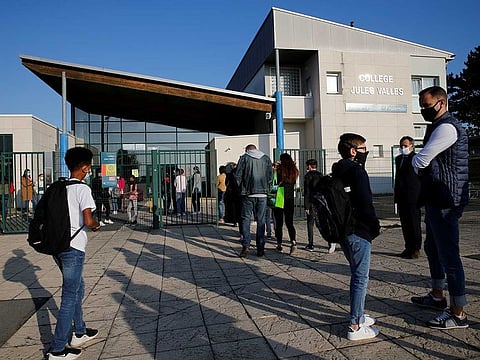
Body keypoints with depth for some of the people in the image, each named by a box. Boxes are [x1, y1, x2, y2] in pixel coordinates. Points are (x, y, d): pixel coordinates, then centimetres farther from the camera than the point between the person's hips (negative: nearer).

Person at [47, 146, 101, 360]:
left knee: (78, 288, 22)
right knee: (70, 297, 2)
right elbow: (88, 220, -19)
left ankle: (79, 332, 36)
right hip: (73, 247, -8)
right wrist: (96, 225, 3)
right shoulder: (83, 189, -12)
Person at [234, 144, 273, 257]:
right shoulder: (266, 158, 9)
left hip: (248, 194, -2)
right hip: (262, 194, 3)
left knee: (245, 219, 5)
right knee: (261, 221, 7)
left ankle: (246, 245, -7)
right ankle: (260, 249, 10)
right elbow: (270, 176, 7)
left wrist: (241, 188, 10)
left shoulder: (244, 158, 0)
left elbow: (238, 176, -3)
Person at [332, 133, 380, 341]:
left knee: (356, 275, 20)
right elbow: (365, 204, -18)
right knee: (361, 278, -1)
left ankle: (357, 315, 31)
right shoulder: (357, 171, -13)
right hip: (359, 232, -9)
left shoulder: (337, 173, 12)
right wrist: (375, 227, -5)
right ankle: (356, 326, 6)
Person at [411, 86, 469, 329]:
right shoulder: (437, 127, 19)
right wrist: (422, 167, 2)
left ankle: (458, 314, 6)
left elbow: (419, 161, -20)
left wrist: (414, 161, 1)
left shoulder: (447, 128, -15)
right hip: (436, 200, 11)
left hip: (445, 202, -11)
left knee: (448, 254, -5)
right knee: (432, 248, 20)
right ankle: (437, 296, 36)